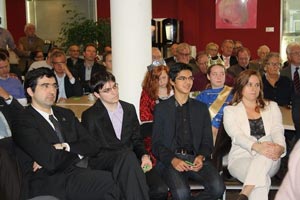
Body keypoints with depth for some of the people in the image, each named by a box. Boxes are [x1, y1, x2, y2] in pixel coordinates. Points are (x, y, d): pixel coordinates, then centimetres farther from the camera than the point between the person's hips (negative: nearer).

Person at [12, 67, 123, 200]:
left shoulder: (66, 114, 19)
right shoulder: (23, 121, -4)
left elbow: (92, 146, 10)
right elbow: (51, 161, -15)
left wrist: (64, 147, -7)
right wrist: (77, 151, 4)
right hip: (47, 183, -6)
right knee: (108, 181, -30)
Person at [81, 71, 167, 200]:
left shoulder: (129, 109, 16)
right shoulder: (90, 116, 3)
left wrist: (144, 155, -5)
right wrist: (124, 155, -16)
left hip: (130, 158, 4)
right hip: (104, 164, -3)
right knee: (128, 155, -39)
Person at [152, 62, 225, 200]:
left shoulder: (201, 108, 19)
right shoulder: (161, 108, 11)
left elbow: (207, 141, 14)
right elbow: (157, 144, 4)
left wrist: (201, 157, -9)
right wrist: (173, 160, -15)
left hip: (196, 159, 3)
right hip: (170, 159, -3)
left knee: (218, 187, -25)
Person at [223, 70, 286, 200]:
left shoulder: (271, 107, 18)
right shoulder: (230, 110, 9)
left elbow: (277, 131, 0)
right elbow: (237, 135, -10)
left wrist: (280, 147, -26)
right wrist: (257, 146, -32)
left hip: (269, 161, 2)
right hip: (241, 158, -2)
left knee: (269, 152, -36)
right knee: (262, 179, -37)